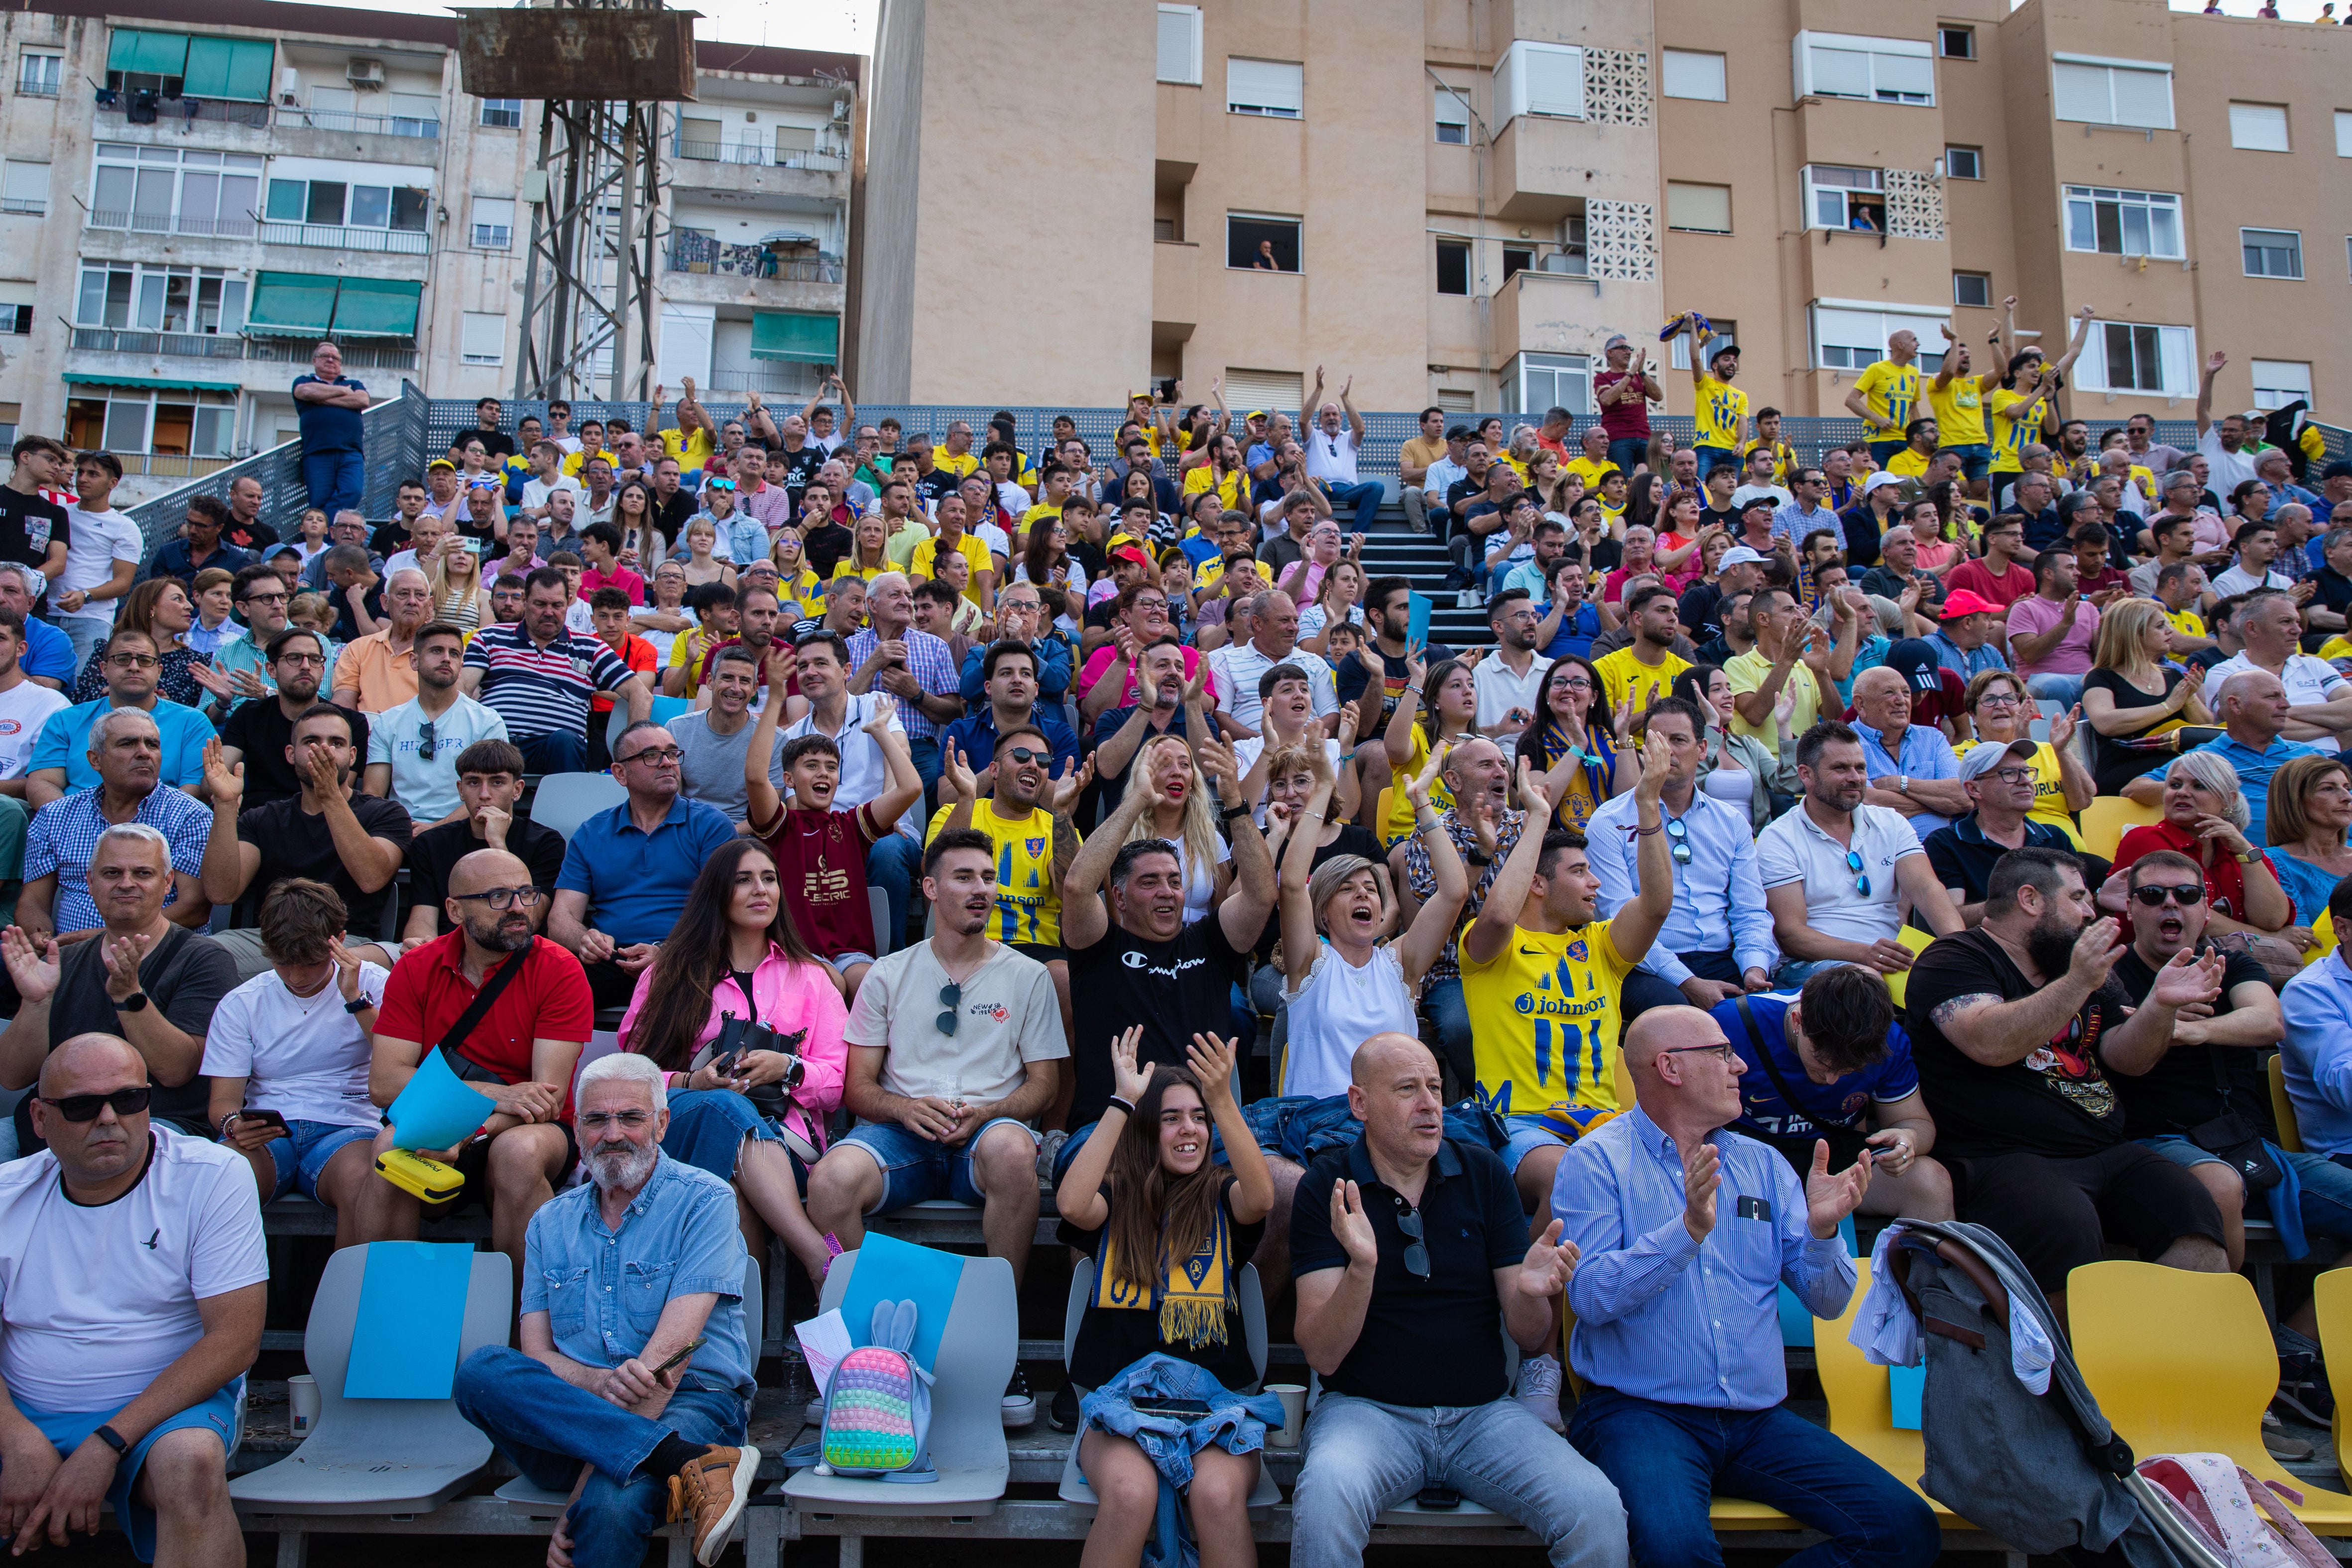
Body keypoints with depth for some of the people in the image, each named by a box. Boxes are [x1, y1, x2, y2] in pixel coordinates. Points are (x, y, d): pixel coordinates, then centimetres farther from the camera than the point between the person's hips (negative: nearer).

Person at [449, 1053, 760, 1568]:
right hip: (564, 1420, 6)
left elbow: (672, 1348, -10)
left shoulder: (704, 1201, 0)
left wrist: (583, 1490, -16)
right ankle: (686, 1465, -32)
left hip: (687, 1406, -6)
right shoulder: (550, 1223, 16)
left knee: (609, 1506, -40)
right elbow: (535, 1356, 7)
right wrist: (597, 1384, -19)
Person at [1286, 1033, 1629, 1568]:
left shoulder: (1484, 1175, 5)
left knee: (1599, 1510, -22)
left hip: (1484, 1412, 3)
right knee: (1325, 1497, -33)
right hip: (1368, 1407, -2)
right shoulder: (1328, 1188, -3)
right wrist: (1361, 1268, -27)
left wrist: (1531, 1293, -19)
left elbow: (1532, 1341, 4)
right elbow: (1322, 1357, -10)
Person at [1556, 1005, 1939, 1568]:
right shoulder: (1596, 1160, -2)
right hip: (1640, 1412, -6)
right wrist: (1689, 1230, -25)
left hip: (1760, 1418, 6)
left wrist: (1822, 1230, -9)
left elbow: (1827, 1301, 11)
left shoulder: (1763, 1164, 15)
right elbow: (1591, 1296, -14)